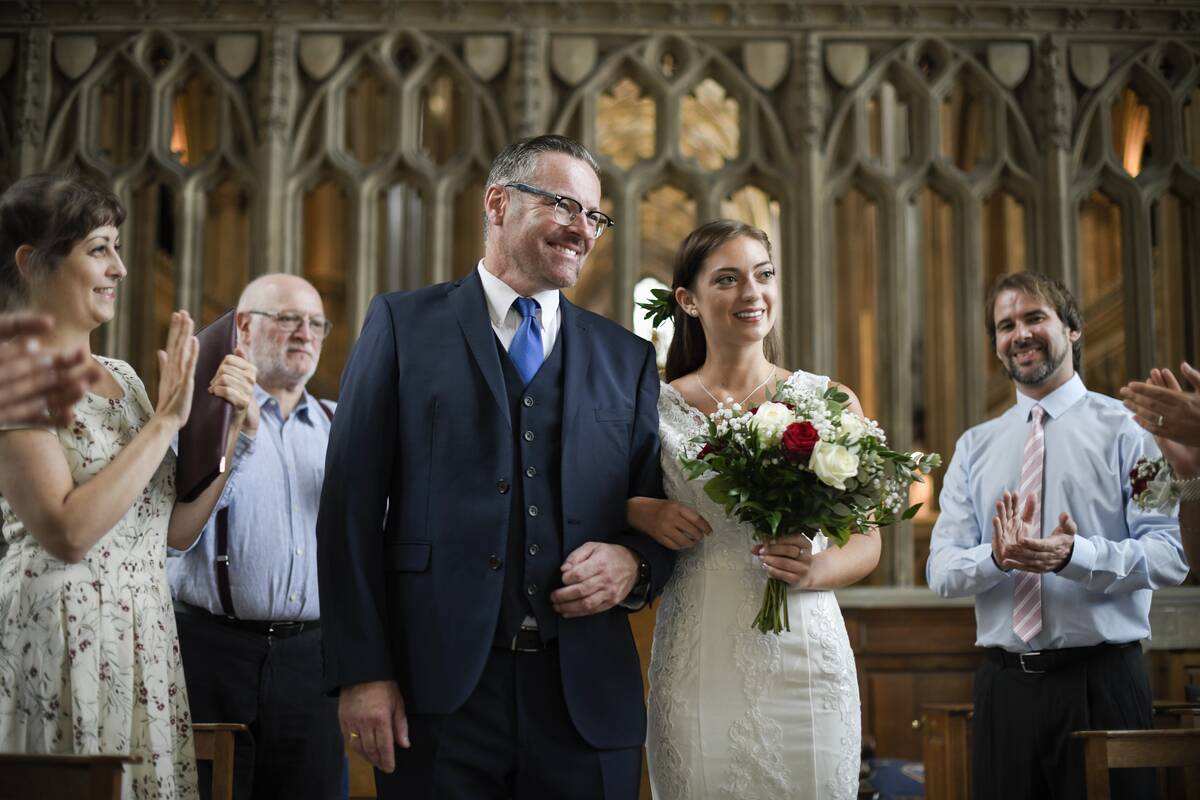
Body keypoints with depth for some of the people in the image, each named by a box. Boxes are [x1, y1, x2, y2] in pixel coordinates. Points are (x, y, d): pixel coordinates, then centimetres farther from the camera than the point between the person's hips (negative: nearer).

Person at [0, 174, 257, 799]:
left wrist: (225, 423, 0)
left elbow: (176, 529, 12)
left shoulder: (121, 377, 12)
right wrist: (166, 418, -16)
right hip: (60, 643, -7)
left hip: (145, 642, 7)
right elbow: (67, 532, -21)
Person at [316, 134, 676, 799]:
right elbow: (351, 505, -1)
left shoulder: (627, 358, 13)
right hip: (438, 697, -2)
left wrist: (635, 564, -8)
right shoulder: (403, 323, 4)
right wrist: (361, 671, -8)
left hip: (587, 705, 3)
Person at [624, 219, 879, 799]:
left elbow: (867, 541, 6)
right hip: (696, 669, 0)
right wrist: (643, 514, -9)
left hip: (805, 660, 1)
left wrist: (816, 569, -15)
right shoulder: (654, 409, 3)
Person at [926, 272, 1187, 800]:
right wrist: (997, 557, -17)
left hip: (1102, 681, -3)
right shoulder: (975, 447, 12)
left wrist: (1074, 555, -24)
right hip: (1004, 683, 3)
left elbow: (1169, 555, -8)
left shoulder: (1124, 430, 1)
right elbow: (941, 570, 5)